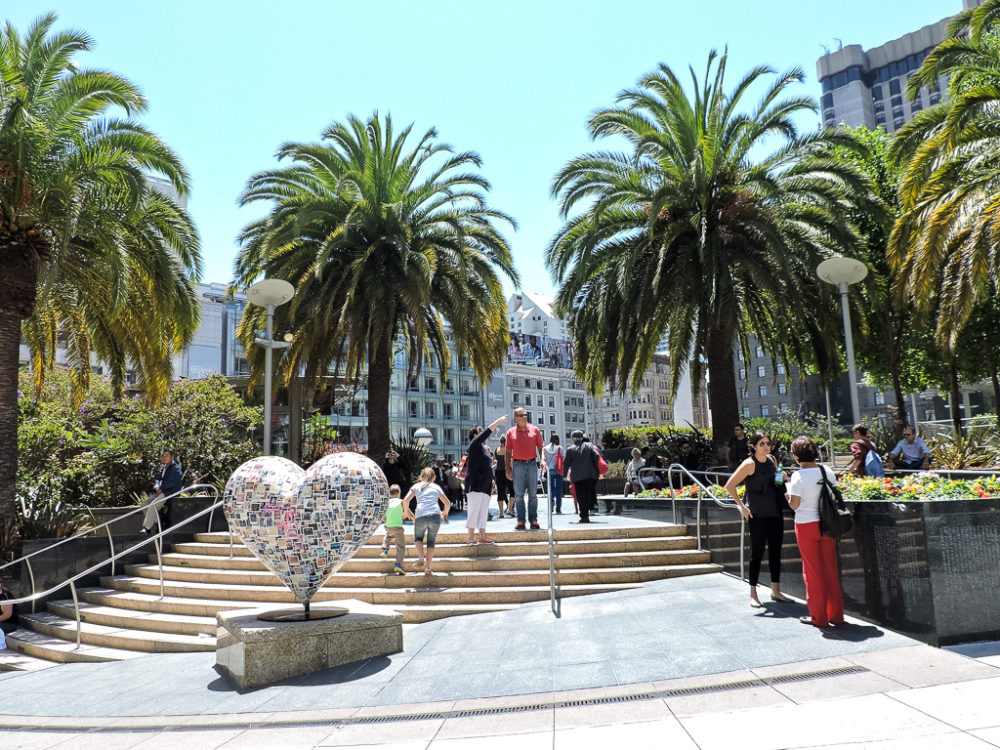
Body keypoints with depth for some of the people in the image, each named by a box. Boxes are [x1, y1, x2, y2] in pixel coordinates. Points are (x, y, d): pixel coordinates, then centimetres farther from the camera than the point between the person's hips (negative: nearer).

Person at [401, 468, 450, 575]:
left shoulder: (416, 486, 19)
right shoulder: (436, 487, 22)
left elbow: (405, 501, 7)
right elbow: (448, 503, 21)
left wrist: (406, 512, 25)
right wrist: (444, 513, 41)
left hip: (420, 516, -1)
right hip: (435, 515, 1)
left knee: (418, 538, 24)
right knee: (431, 542, 16)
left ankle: (421, 558, -1)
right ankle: (428, 568, 9)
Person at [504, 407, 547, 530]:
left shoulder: (535, 430, 8)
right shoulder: (511, 432, 6)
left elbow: (541, 446, 9)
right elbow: (508, 452, 8)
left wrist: (542, 459, -8)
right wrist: (508, 469, 2)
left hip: (532, 464, 1)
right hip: (518, 465, -1)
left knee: (533, 494, 2)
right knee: (519, 495, 0)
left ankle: (533, 520, 7)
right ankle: (520, 521, 4)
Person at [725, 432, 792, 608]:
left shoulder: (772, 459, 7)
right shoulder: (750, 464, -12)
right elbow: (729, 486, -14)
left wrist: (782, 479, 2)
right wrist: (742, 507, -15)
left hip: (775, 514, 7)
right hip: (758, 515, -6)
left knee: (775, 552, 11)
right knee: (757, 553, -2)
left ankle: (776, 591, 22)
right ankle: (753, 594, 9)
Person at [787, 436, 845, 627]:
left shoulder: (798, 476, -15)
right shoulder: (827, 471, 0)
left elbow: (794, 504, -15)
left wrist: (787, 496, 4)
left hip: (806, 526, -5)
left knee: (813, 571, 6)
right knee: (830, 569, 13)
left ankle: (818, 617, 13)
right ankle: (836, 615, 21)